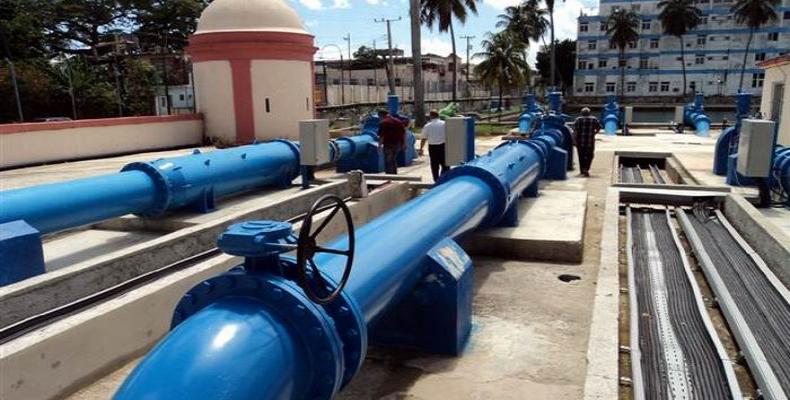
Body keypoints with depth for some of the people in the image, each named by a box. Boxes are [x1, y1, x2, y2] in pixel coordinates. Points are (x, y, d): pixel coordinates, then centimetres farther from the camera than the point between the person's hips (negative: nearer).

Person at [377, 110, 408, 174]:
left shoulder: (383, 123, -9)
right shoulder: (398, 121, 11)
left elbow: (381, 135, -15)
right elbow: (403, 133, 11)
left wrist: (380, 145, -8)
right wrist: (404, 144, 15)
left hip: (388, 144, -6)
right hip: (398, 144, 6)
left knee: (388, 162, 2)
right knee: (393, 160, 22)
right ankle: (395, 175, 25)